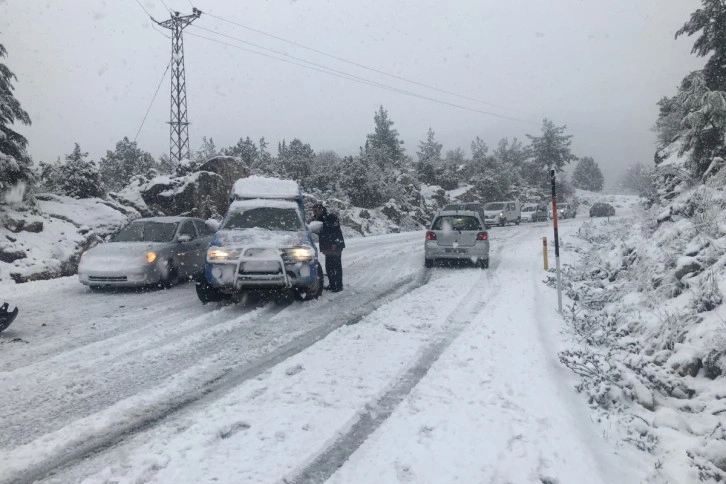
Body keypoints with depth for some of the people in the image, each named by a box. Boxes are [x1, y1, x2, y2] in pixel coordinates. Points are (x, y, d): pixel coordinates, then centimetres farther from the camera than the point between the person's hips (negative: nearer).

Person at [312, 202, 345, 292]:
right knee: (329, 266, 10)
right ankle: (332, 285, 19)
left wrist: (334, 243, -23)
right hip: (328, 247, 9)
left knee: (336, 266, -7)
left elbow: (337, 230, -17)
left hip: (335, 246, -9)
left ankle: (339, 286, -3)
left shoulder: (331, 217, -10)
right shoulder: (319, 220, 16)